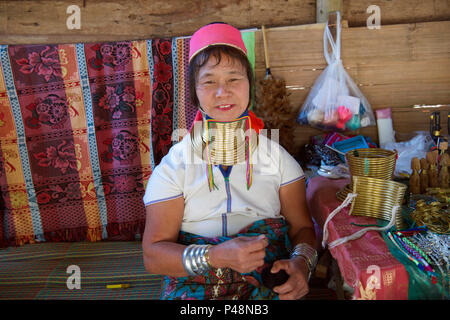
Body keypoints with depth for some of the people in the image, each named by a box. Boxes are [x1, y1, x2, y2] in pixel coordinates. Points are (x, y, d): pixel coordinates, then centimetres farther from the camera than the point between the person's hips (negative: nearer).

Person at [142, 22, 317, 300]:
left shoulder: (276, 157, 4)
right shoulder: (174, 165, -2)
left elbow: (302, 227, 9)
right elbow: (154, 254, -5)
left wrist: (302, 262, -12)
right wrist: (215, 257, -21)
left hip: (269, 285, 3)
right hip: (194, 288, -2)